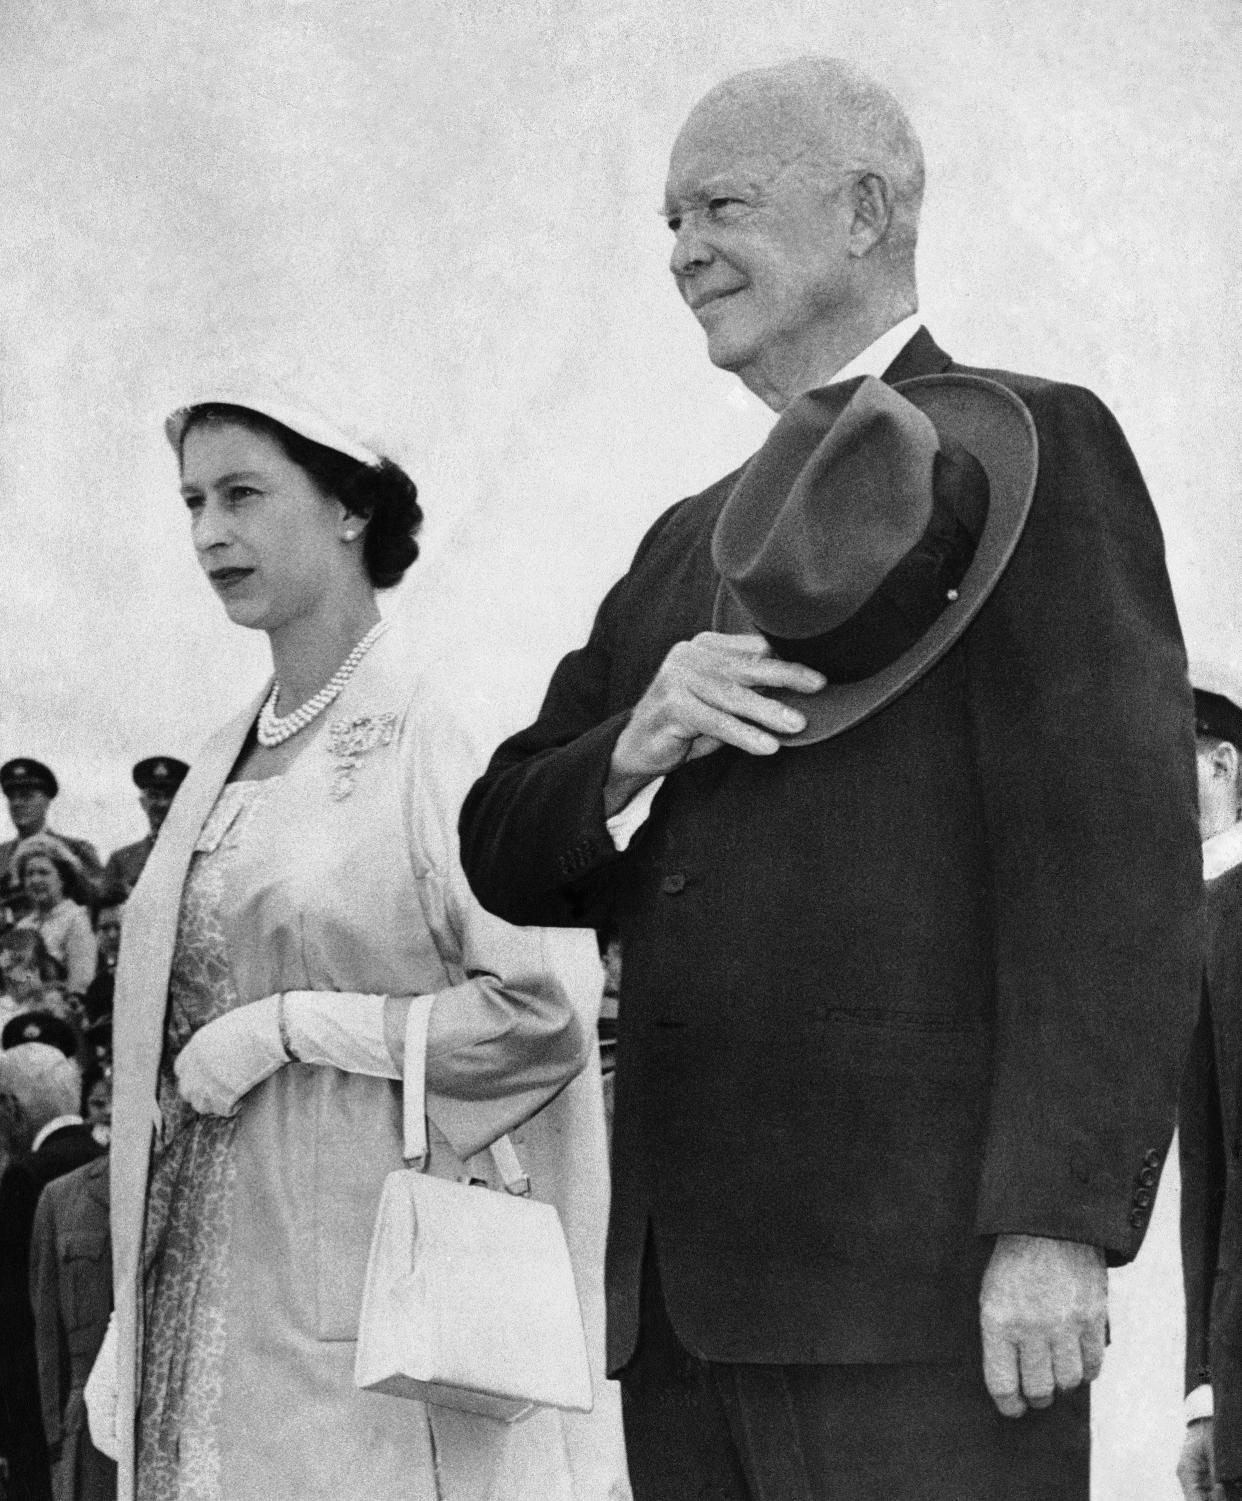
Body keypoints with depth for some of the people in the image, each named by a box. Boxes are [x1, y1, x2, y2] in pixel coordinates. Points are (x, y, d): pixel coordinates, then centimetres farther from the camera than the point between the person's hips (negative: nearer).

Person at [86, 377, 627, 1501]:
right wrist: (131, 1326, 12)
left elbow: (550, 1007, -17)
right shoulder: (224, 766, 11)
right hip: (197, 1292, 6)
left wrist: (287, 1026, -14)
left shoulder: (439, 749, -8)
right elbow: (164, 1050, 13)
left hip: (360, 1276, -6)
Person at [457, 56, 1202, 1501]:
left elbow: (1114, 855, -10)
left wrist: (1060, 1220, -18)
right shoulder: (689, 543, 23)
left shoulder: (1027, 447, 1)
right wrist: (635, 748, -3)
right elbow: (505, 855, 19)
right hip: (685, 1284, 7)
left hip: (915, 1278, -7)